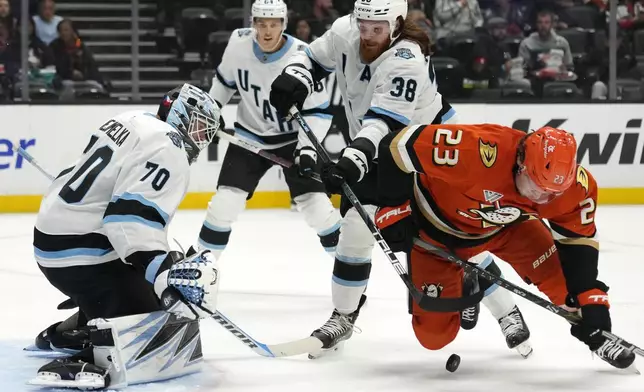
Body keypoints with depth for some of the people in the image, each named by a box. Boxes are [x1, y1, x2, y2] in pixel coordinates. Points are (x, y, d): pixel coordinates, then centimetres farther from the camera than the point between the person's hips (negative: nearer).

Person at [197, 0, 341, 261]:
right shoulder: (238, 43, -14)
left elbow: (318, 110, -18)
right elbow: (225, 80, 8)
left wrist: (308, 148, -27)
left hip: (294, 138, -2)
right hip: (249, 136, 2)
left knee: (316, 206, -10)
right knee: (224, 204, -8)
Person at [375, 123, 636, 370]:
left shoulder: (575, 185, -26)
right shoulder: (478, 150, -44)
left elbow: (577, 240, -10)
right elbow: (399, 146, -37)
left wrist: (591, 298, -19)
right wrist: (394, 208, -26)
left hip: (503, 223, 3)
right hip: (437, 227, -3)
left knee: (562, 270, -18)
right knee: (434, 333, -3)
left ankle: (596, 336, 8)